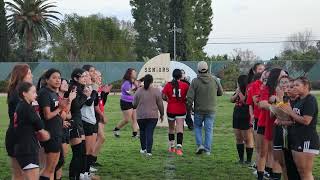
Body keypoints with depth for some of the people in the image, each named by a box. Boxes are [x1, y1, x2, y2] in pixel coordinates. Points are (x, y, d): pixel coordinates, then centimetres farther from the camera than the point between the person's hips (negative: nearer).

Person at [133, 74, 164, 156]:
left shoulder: (139, 91, -1)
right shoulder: (156, 91, -4)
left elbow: (134, 104, 5)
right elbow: (160, 104, 0)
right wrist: (161, 114, 13)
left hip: (141, 116, 1)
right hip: (153, 116, -1)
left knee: (142, 131, 18)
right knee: (150, 133, -1)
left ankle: (143, 149, 23)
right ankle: (148, 151, -5)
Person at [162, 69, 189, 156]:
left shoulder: (168, 85, -3)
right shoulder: (185, 85, -5)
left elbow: (163, 96, -8)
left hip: (170, 110, 2)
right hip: (181, 110, -1)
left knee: (171, 128, 17)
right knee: (180, 129, -4)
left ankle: (171, 147, 26)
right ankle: (179, 147, -18)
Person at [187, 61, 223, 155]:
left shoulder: (195, 81, -11)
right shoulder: (214, 80, -4)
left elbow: (190, 97, -11)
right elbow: (221, 92, 9)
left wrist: (189, 108, 3)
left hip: (199, 110, -1)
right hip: (211, 110, 1)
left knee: (197, 126, 18)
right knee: (209, 129, 8)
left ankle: (200, 145, 4)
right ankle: (208, 149, 8)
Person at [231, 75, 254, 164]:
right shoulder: (238, 90, 11)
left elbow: (246, 102, -22)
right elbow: (232, 100, 10)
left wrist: (240, 93, -16)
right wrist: (237, 93, -5)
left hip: (245, 118, -8)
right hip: (237, 116, 8)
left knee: (247, 139, -4)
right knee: (238, 138, 11)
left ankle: (249, 160, 2)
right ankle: (241, 158, 20)